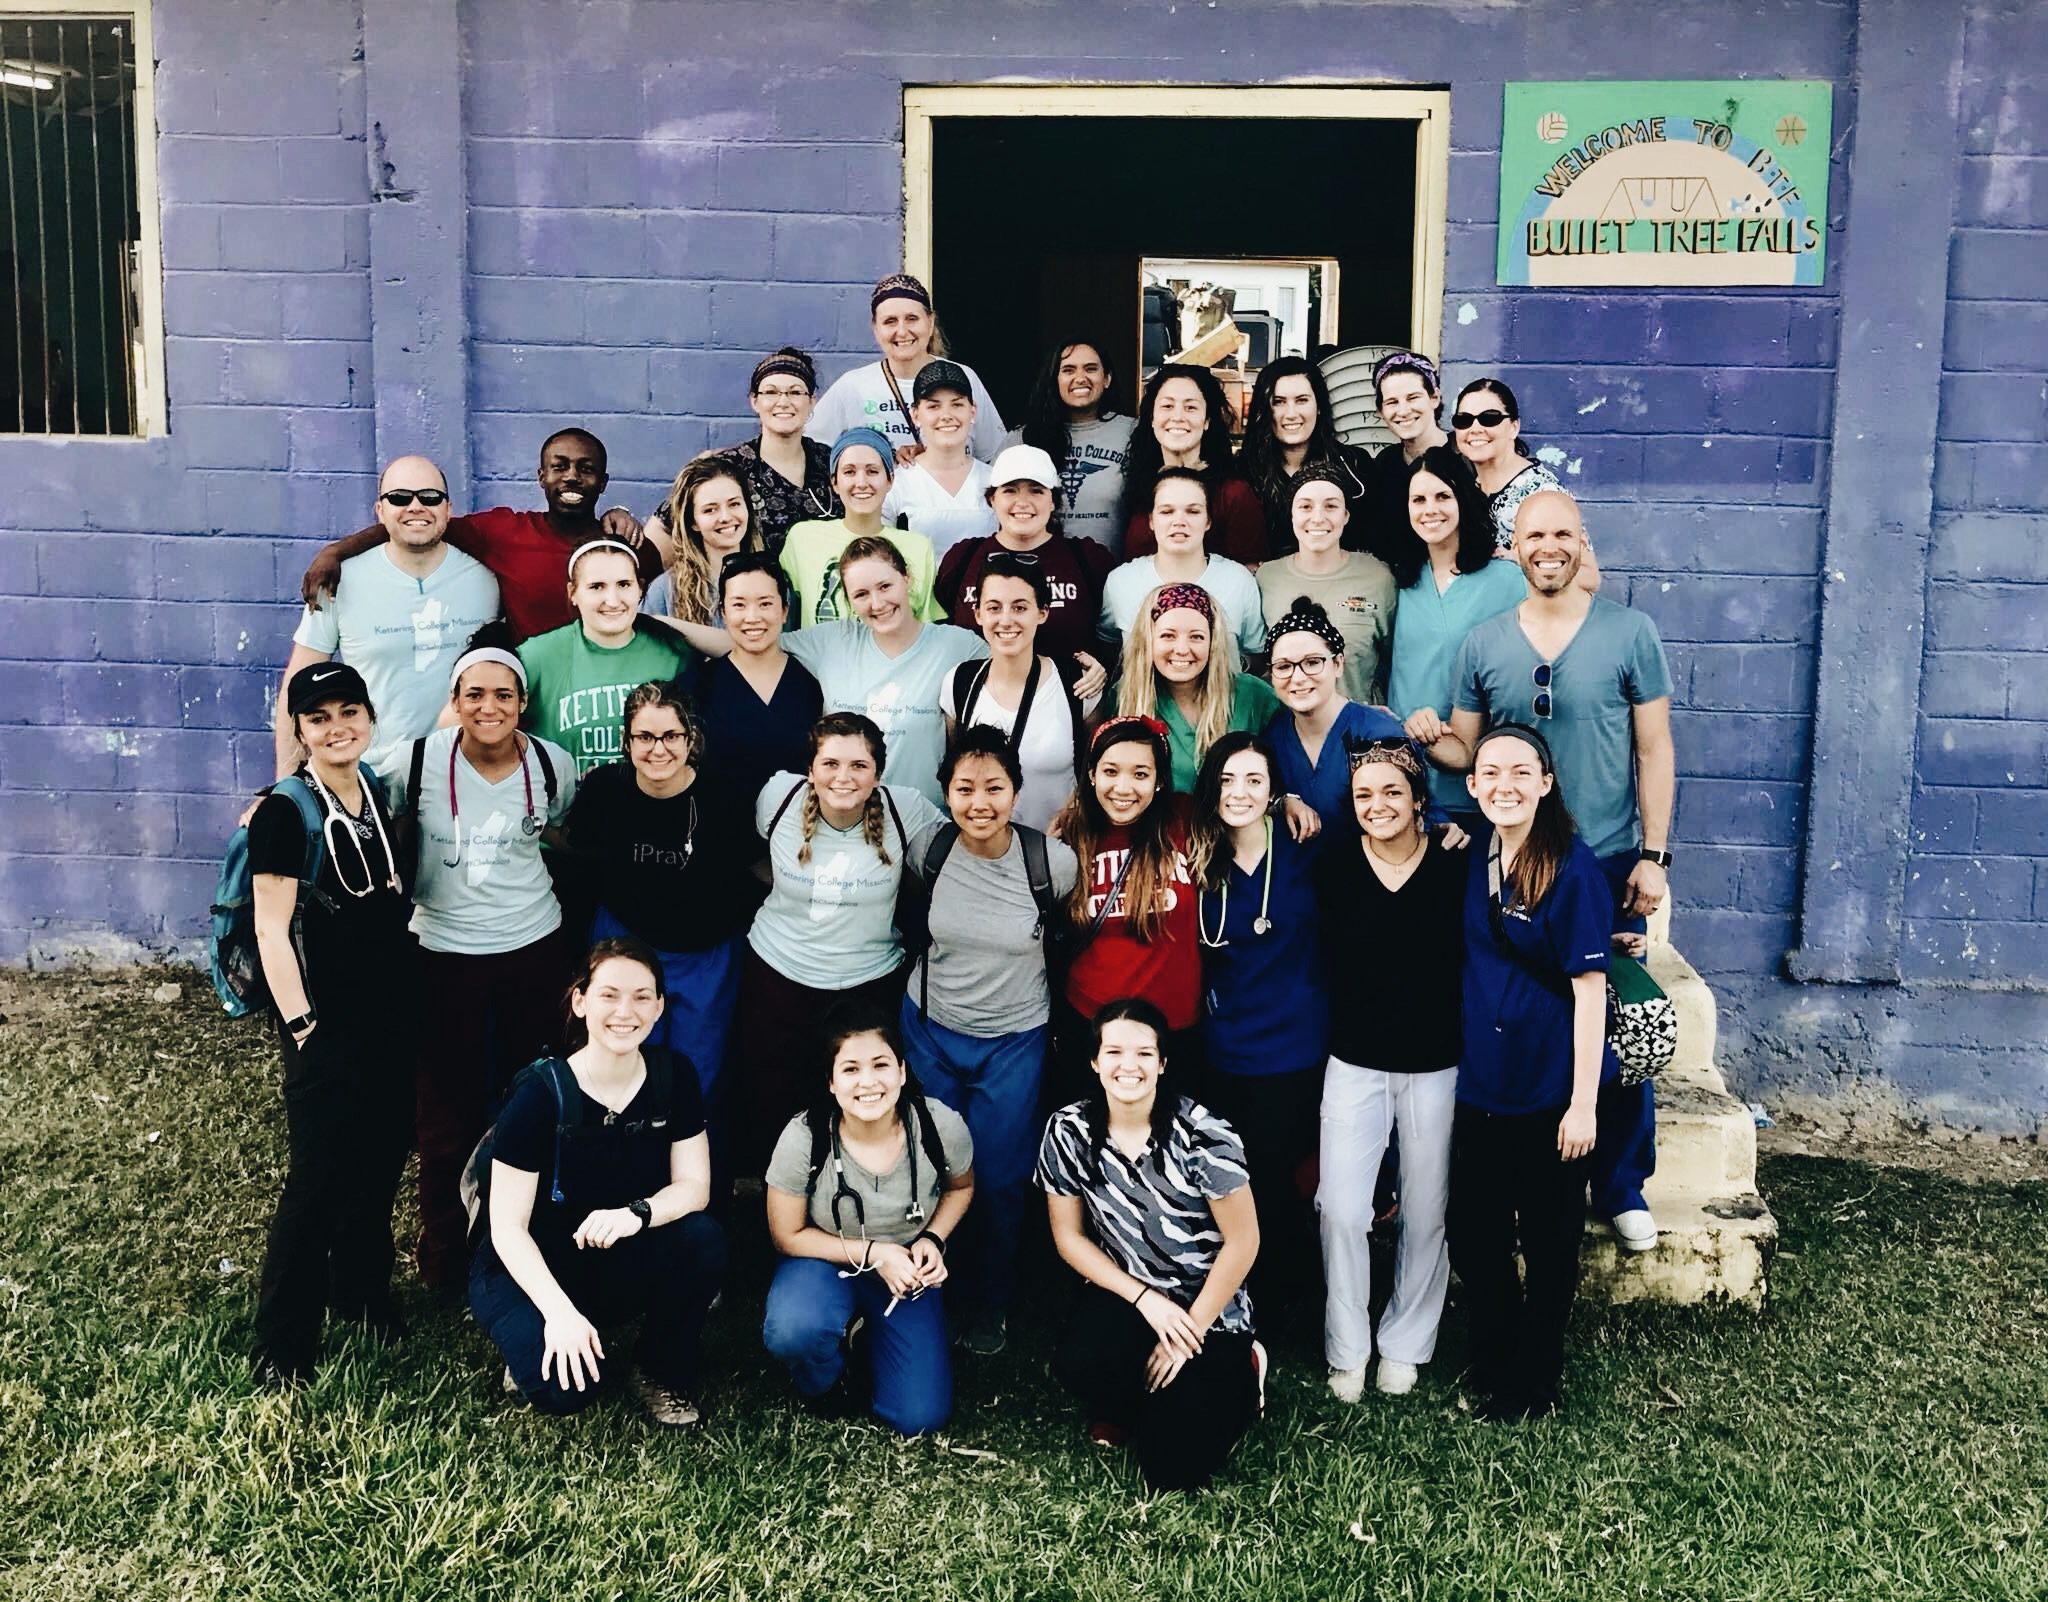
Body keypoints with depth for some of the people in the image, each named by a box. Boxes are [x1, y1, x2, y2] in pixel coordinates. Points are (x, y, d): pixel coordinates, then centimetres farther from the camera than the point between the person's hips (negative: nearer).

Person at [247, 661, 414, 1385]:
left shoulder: (381, 793, 6)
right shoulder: (285, 812, -13)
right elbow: (272, 928, -14)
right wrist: (300, 1024, -16)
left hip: (391, 1009, 6)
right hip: (328, 1020, -6)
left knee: (382, 1158, 15)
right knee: (319, 1175, -5)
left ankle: (362, 1290, 34)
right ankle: (282, 1342, 8)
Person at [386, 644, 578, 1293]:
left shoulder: (552, 765, -5)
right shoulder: (419, 761, -13)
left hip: (535, 950, 2)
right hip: (445, 955, -2)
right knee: (449, 1111, 7)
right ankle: (444, 1257, 26)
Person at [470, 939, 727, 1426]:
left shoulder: (672, 1078, -8)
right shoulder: (540, 1093, -21)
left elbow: (693, 1185, -9)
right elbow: (507, 1227, -19)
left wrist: (637, 1213, -32)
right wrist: (559, 1312, -33)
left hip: (621, 1265, 4)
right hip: (530, 1269, -4)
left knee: (703, 1240, -27)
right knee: (566, 1388, -30)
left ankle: (664, 1372, -2)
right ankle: (532, 1343, 6)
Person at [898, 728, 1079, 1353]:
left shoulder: (1053, 861, -19)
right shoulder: (929, 847, -13)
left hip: (1014, 1039, -1)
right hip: (931, 1028, 2)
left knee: (998, 1179, 9)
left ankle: (988, 1303, 32)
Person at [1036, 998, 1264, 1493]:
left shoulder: (1202, 1136, -21)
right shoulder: (1069, 1132, -11)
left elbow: (1242, 1241, -13)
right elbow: (1070, 1236, -2)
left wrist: (1189, 1334, -11)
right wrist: (1145, 1300, -12)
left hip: (1209, 1306, -2)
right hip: (1126, 1294, 3)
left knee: (1172, 1469, -12)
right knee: (1077, 1366, -31)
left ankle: (1237, 1373, 17)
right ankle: (1126, 1404, 6)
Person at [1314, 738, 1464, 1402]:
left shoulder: (1456, 867, -7)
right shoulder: (1334, 863, -6)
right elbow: (1325, 963, -2)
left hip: (1436, 1066, 0)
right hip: (1354, 1063, 0)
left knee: (1425, 1216, 10)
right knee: (1341, 1210, -4)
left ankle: (1404, 1346, 28)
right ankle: (1346, 1350, 14)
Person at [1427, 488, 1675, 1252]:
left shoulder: (1630, 633, -1)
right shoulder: (1482, 645, 4)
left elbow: (1654, 751, 0)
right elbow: (1465, 752, 7)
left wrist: (1653, 855, -6)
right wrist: (1428, 738, -16)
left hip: (1607, 865, -1)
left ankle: (1622, 1188, 18)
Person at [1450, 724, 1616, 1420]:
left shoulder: (1572, 867, -14)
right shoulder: (1473, 858, 3)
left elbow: (1589, 986, -14)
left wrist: (1583, 1102, -15)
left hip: (1550, 1089, -5)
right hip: (1481, 1082, 5)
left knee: (1549, 1244, 10)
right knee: (1474, 1239, 12)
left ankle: (1536, 1382, 28)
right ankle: (1492, 1372, 32)